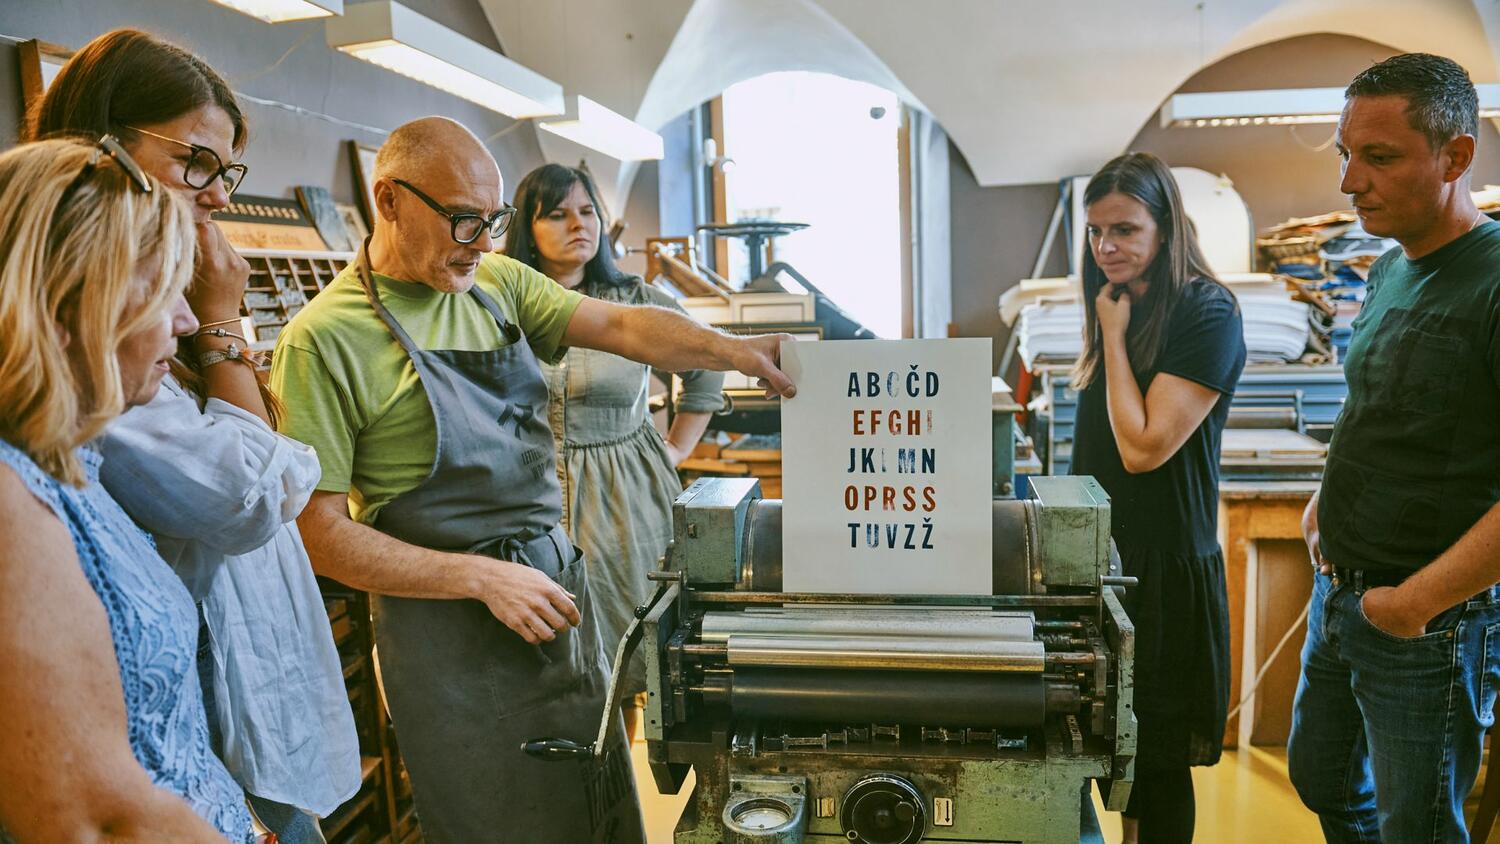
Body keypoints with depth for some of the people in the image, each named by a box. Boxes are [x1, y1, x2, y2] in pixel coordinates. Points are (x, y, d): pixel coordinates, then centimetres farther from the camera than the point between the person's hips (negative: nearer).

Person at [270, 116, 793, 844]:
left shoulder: (498, 282, 4)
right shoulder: (324, 339, -13)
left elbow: (621, 327, -5)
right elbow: (320, 533, -14)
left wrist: (735, 351, -22)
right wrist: (481, 577, -19)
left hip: (555, 581, 6)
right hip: (448, 622, -5)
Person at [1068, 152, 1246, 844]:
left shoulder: (1206, 313, -15)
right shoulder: (1120, 308, 10)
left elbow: (1143, 446, -21)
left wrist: (1114, 335, -15)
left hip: (1165, 565, -8)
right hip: (1103, 553, 8)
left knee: (1156, 754, 7)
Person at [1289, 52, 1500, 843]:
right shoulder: (1388, 271, 6)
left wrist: (1418, 600, -21)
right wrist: (1328, 496, 7)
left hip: (1426, 627, -7)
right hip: (1338, 595, 7)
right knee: (1319, 779, 23)